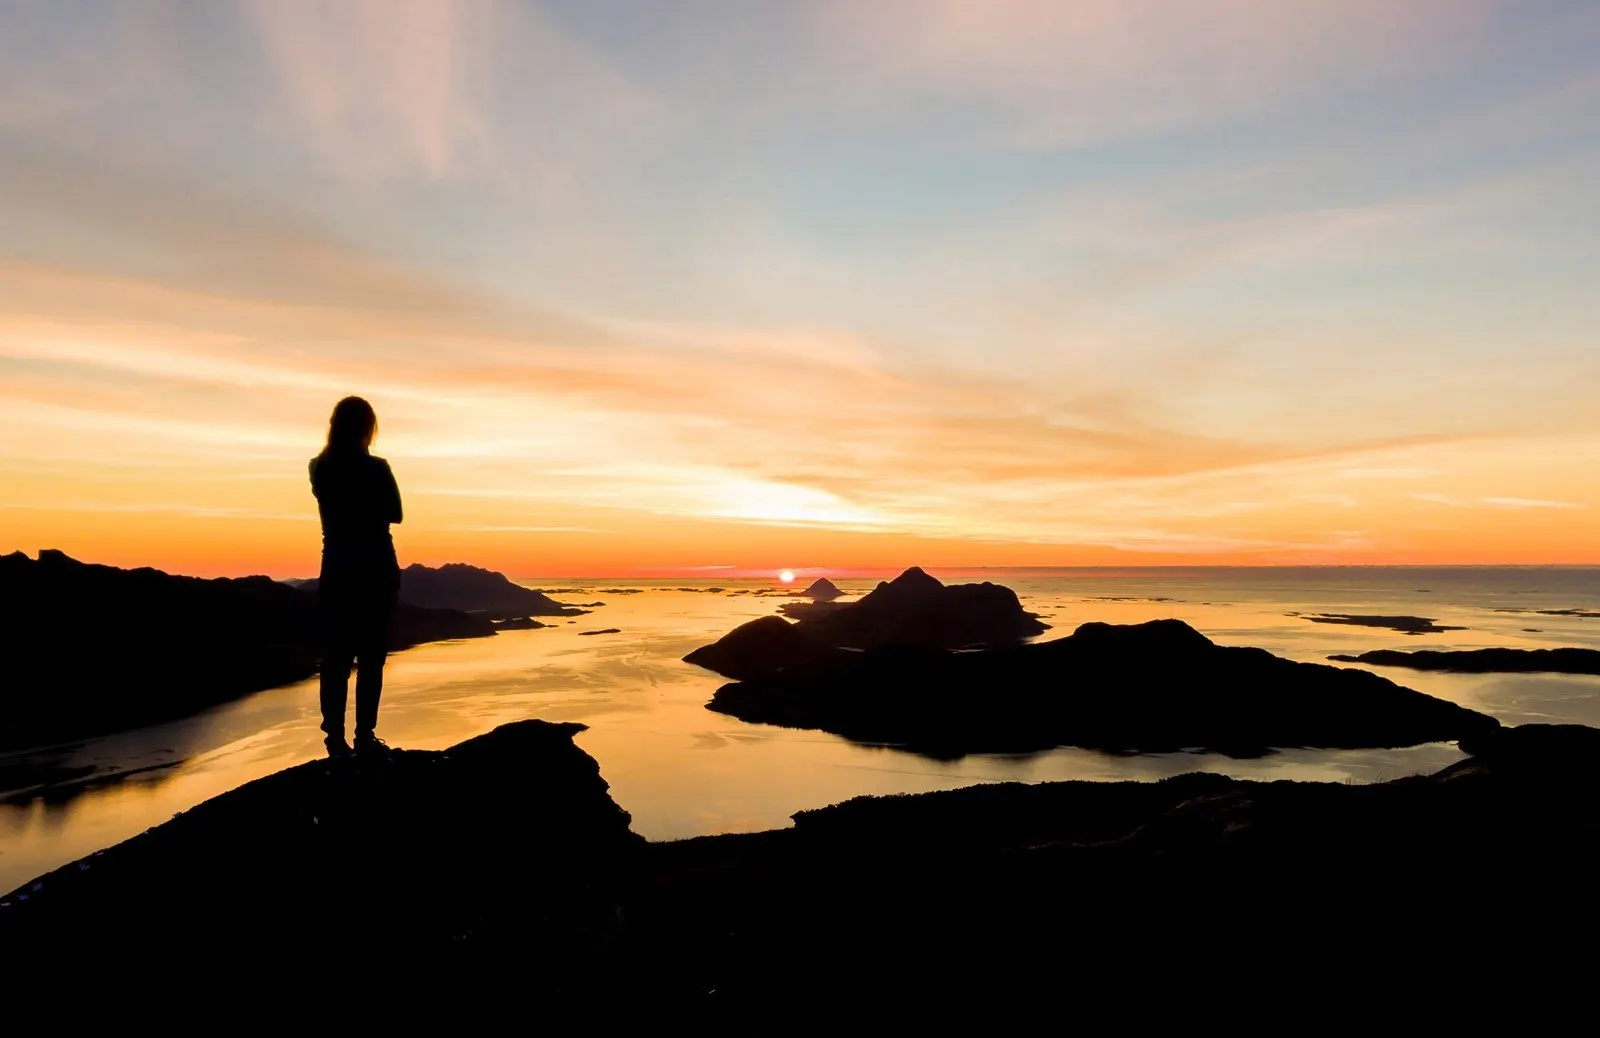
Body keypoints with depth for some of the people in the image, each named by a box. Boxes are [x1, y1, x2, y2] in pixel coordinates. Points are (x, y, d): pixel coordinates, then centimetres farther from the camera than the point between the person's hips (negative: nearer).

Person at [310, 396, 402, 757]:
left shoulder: (320, 469, 2)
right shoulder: (376, 468, -12)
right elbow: (394, 514, 1)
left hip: (336, 571, 4)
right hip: (375, 570, -4)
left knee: (336, 656, 6)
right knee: (371, 657, 3)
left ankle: (336, 738, 6)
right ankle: (364, 736, 3)